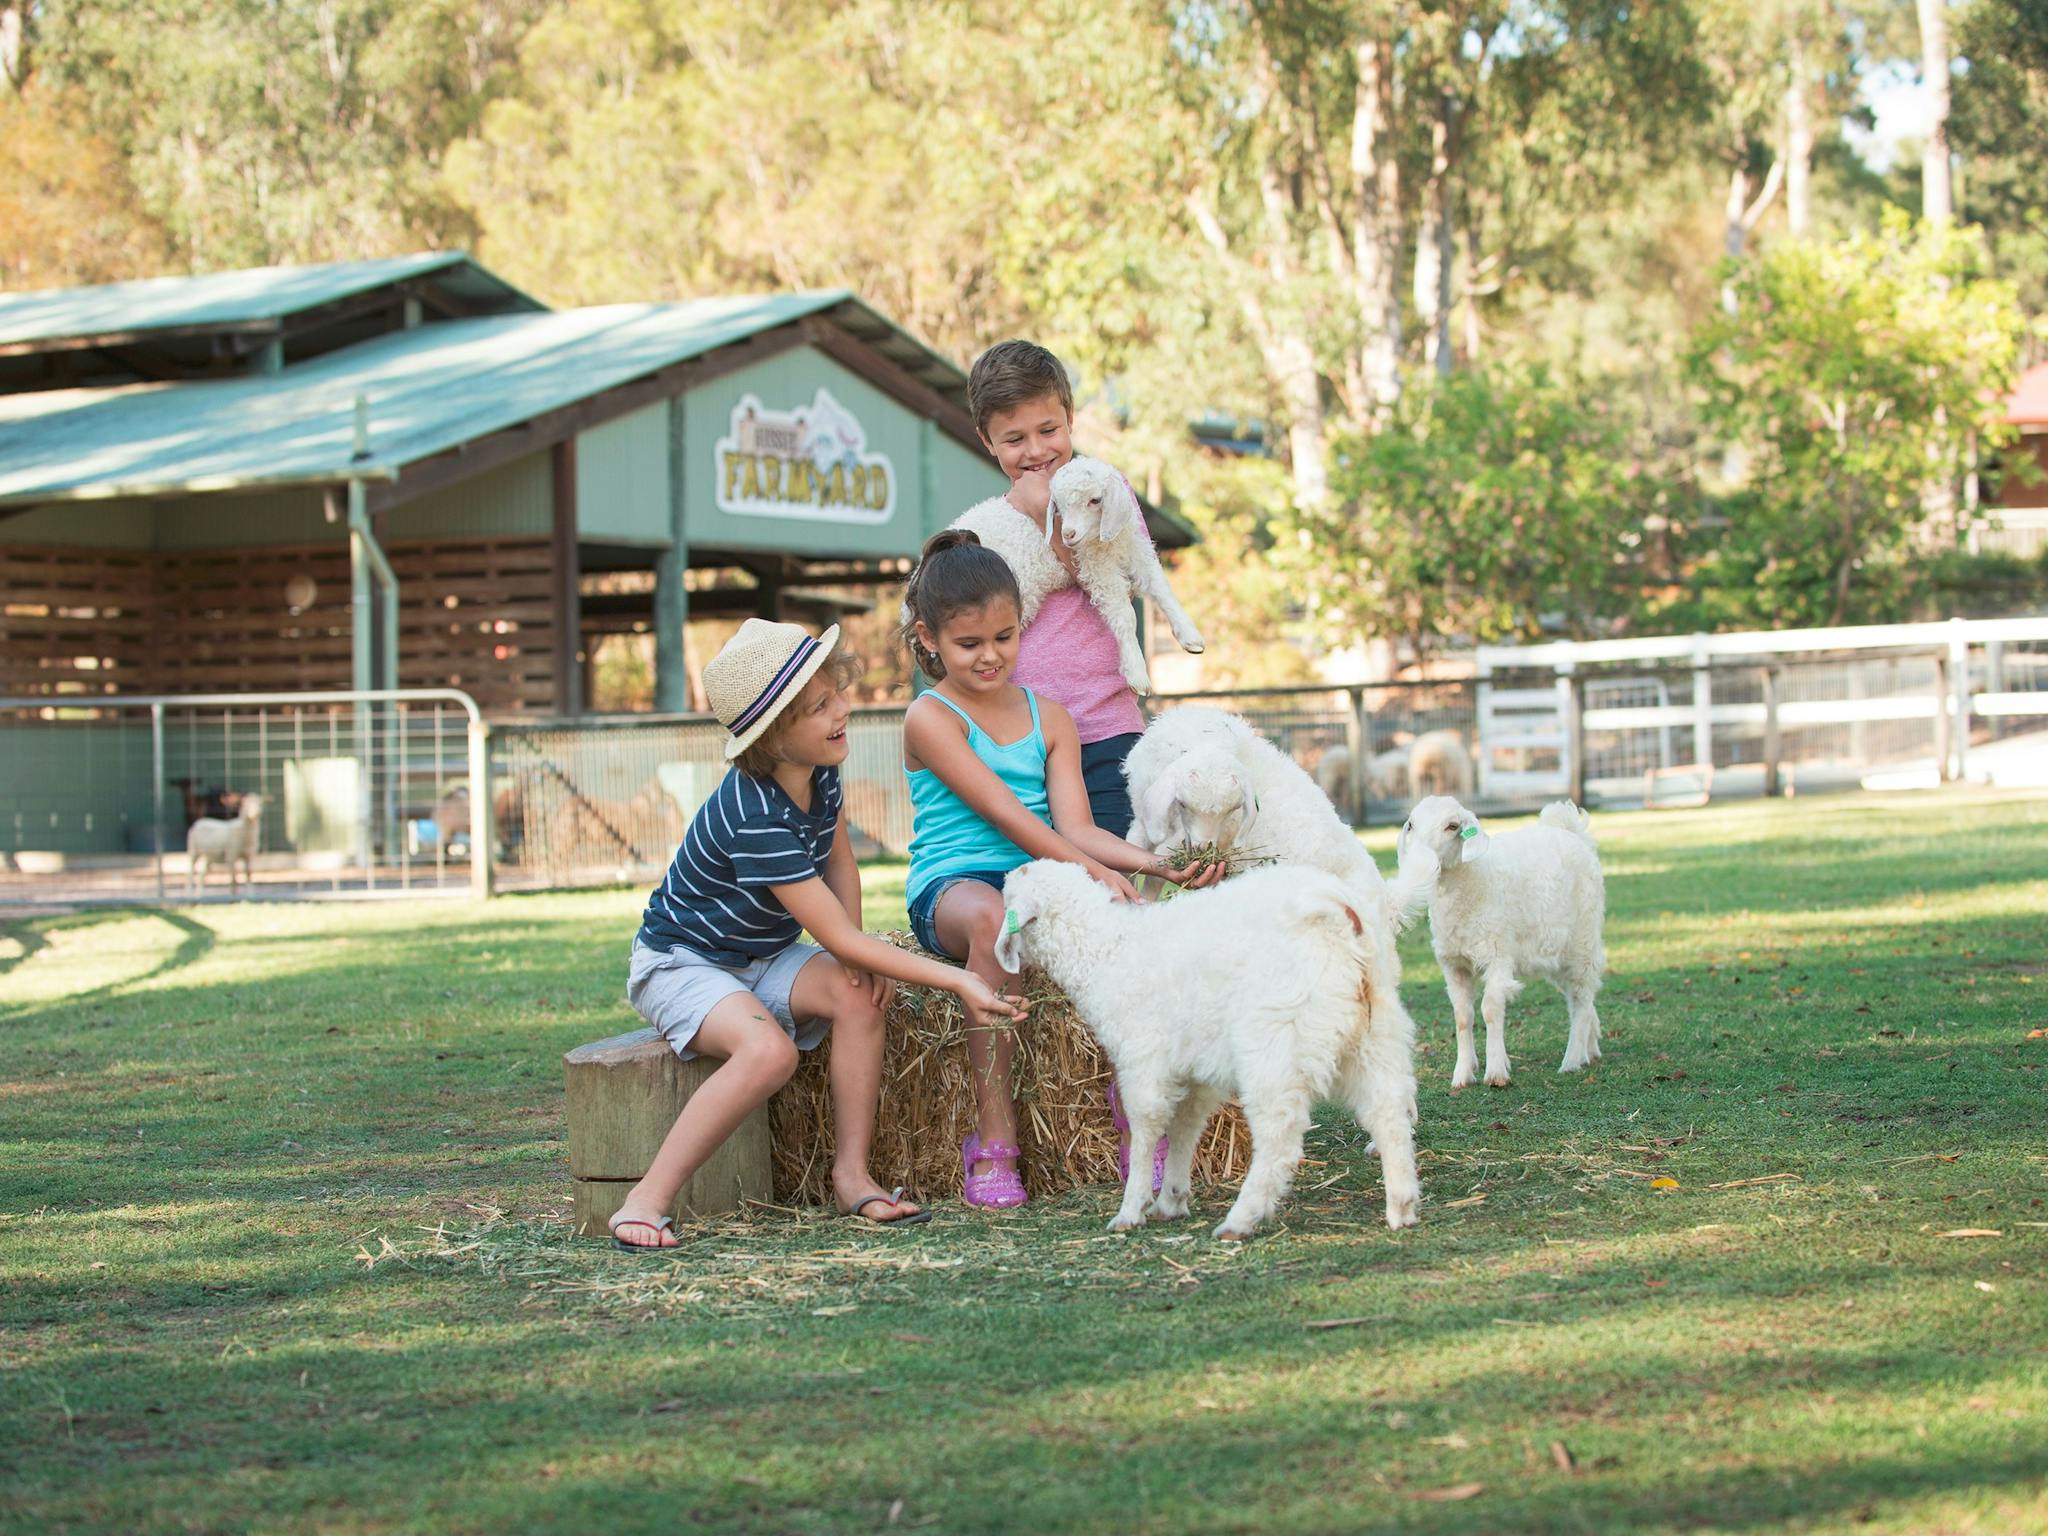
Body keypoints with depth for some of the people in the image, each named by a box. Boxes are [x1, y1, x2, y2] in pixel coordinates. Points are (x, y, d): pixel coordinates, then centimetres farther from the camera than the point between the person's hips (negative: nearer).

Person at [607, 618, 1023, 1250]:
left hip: (763, 957, 8)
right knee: (769, 1049, -35)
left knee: (858, 994, -21)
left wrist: (856, 955, -9)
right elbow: (837, 938, -31)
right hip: (680, 962, -8)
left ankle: (851, 1174, -14)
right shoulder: (757, 818, -32)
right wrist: (957, 981, -32)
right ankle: (647, 1200, -27)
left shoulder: (818, 774, -6)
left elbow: (840, 864, 12)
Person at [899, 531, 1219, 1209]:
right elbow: (1004, 814, -13)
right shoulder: (932, 718, -2)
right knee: (993, 918, -43)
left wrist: (1152, 861, -16)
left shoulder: (1049, 718, 16)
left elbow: (1074, 827, 3)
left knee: (1127, 916, -30)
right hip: (952, 887, -5)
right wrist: (1093, 870, -24)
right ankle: (993, 1136, -35)